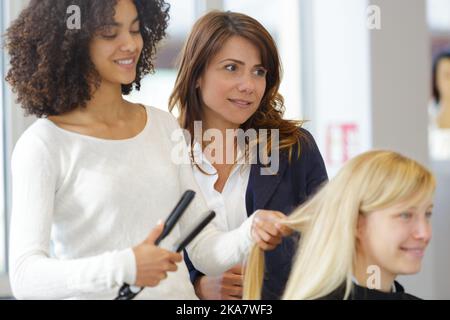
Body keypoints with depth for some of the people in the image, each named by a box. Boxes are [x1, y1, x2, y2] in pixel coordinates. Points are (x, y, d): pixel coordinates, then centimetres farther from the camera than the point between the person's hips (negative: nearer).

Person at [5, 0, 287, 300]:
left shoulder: (165, 126, 6)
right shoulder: (43, 145, -9)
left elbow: (204, 250, 4)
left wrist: (250, 233, -15)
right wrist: (123, 268, -29)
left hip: (178, 292, 4)